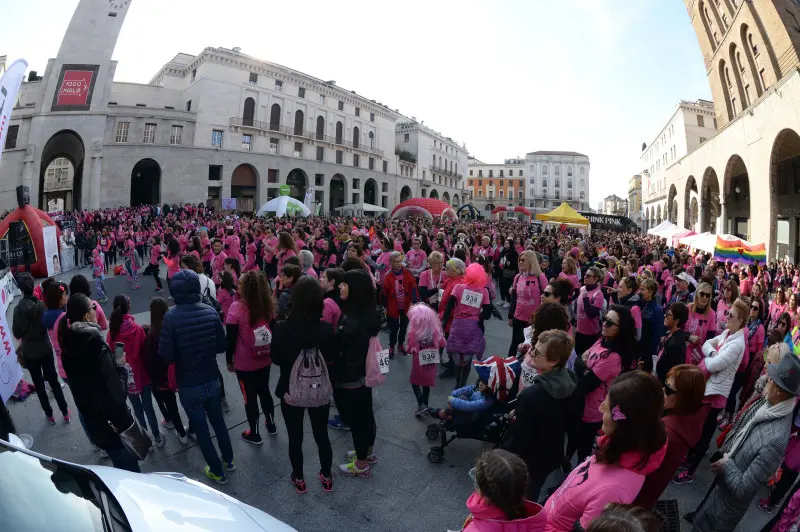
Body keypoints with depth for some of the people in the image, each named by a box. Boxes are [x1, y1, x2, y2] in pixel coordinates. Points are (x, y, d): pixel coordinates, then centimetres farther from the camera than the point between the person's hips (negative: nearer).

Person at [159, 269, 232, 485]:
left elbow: (166, 357, -17)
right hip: (212, 380, 3)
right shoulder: (211, 312, -10)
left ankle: (217, 472, 29)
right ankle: (229, 460, 41)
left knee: (201, 429, 15)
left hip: (189, 385, -3)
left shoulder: (171, 317, -20)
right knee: (218, 421, 24)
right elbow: (221, 346, -2)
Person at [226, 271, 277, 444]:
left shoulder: (237, 308, -19)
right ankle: (271, 425, 38)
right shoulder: (268, 305, -4)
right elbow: (274, 330, 6)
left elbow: (231, 338, -13)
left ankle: (254, 434, 27)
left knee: (250, 397, 11)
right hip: (265, 359, 5)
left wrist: (229, 360, 0)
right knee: (264, 391, 23)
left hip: (244, 363, -5)